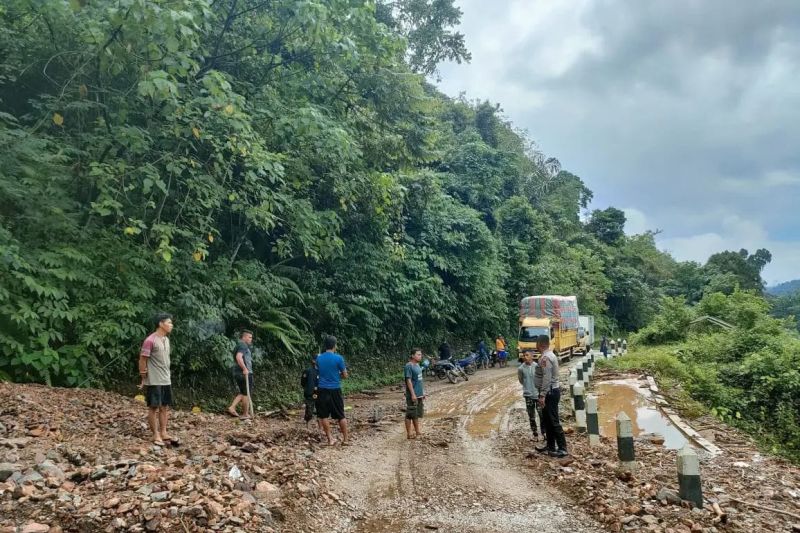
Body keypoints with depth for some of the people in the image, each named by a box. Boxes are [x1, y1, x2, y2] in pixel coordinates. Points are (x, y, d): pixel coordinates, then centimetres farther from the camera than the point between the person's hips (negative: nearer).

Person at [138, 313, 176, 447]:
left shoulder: (166, 339, 9)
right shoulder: (150, 340, -16)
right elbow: (142, 360, -12)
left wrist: (167, 375, 15)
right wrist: (144, 379, -8)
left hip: (166, 380, 8)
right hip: (154, 381, -8)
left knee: (165, 407, 11)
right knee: (154, 408, 2)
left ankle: (164, 433, 19)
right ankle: (156, 435, 10)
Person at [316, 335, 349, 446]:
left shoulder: (319, 358, 2)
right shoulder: (338, 358, -10)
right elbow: (345, 375, -2)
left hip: (323, 390, 2)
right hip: (335, 390, -2)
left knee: (324, 415, 9)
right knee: (341, 415, 8)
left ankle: (330, 439, 8)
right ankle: (345, 439, 11)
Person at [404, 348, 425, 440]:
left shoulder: (417, 365, 11)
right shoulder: (409, 366, -16)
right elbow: (408, 381, -19)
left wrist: (422, 392, 19)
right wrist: (413, 394, -21)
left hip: (419, 394, 9)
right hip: (412, 395, -9)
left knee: (417, 414, 16)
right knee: (410, 414, 0)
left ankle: (418, 432, 26)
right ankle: (409, 434, 7)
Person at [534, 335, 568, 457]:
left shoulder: (545, 358, -19)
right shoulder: (550, 355, 14)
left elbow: (547, 378, -24)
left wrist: (542, 395, -24)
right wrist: (543, 394, 21)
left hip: (550, 392, -11)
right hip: (551, 391, 11)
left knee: (554, 421, -5)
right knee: (548, 421, 16)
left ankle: (562, 449, 0)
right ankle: (550, 446, 25)